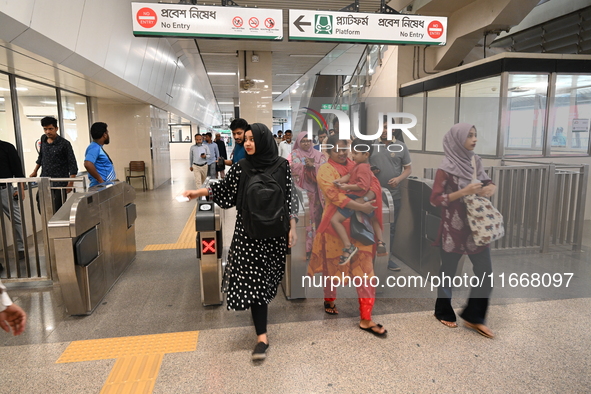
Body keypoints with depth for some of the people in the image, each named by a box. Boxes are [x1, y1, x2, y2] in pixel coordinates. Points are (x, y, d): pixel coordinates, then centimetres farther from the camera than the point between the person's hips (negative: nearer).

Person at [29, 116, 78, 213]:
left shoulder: (64, 144, -10)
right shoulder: (43, 139, 7)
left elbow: (72, 164, -11)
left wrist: (70, 183, -17)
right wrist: (35, 171, 25)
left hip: (59, 181, -6)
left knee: (58, 210, -4)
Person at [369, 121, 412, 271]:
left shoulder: (401, 146, 0)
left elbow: (408, 168, 3)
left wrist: (399, 179, -15)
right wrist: (369, 170, -12)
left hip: (394, 194, 0)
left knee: (391, 227, 11)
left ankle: (388, 257, 25)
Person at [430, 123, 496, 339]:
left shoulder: (475, 162, 5)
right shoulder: (446, 168, -14)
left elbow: (487, 183, 19)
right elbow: (435, 199, -17)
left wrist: (491, 188, -3)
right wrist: (464, 192, -24)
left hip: (477, 225, 6)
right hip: (454, 227, -6)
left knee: (485, 272, 5)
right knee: (448, 271, 9)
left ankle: (473, 316, 22)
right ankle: (443, 312, 30)